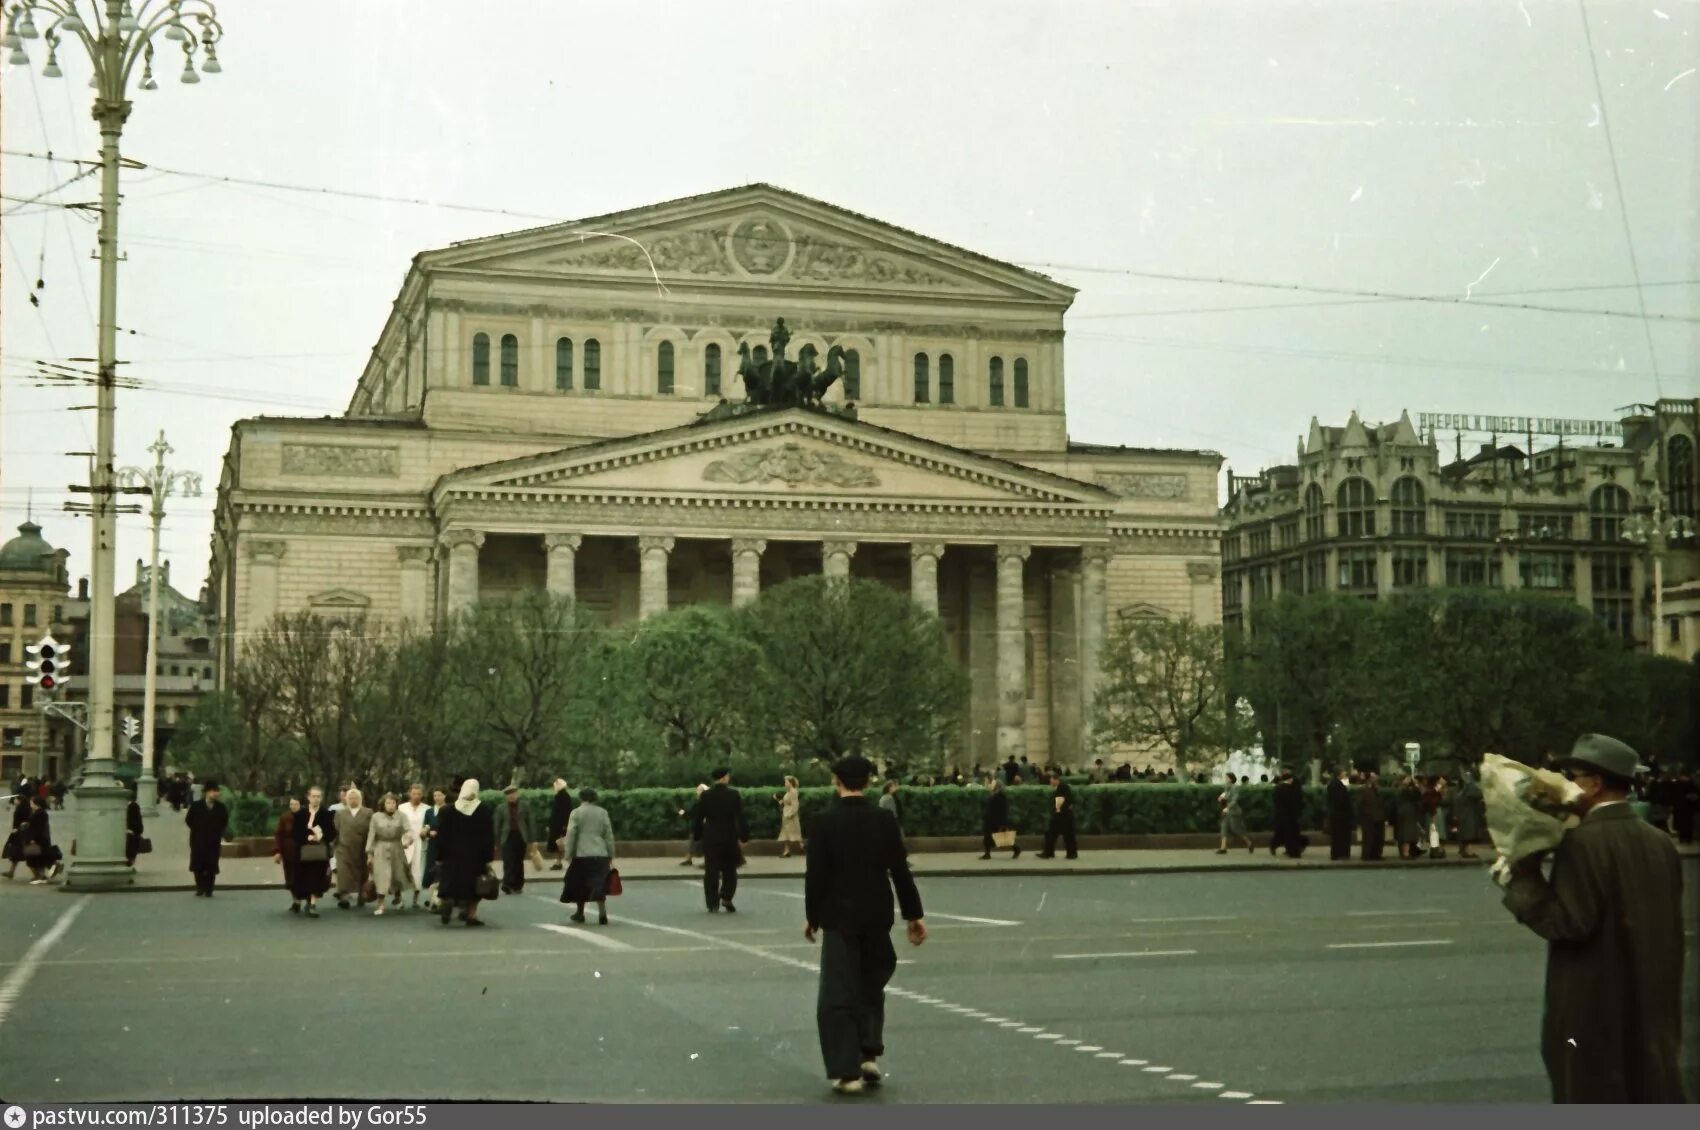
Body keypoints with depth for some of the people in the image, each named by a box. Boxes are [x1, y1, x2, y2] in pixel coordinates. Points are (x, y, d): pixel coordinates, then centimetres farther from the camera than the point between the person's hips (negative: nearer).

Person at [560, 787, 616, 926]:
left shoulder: (576, 813, -1)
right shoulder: (603, 812, 7)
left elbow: (571, 836, -6)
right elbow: (609, 836, 8)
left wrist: (568, 856, -2)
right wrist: (611, 856, 14)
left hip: (582, 854, -2)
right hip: (600, 854, 2)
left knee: (580, 884, 14)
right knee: (599, 886, 1)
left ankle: (580, 913, 24)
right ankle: (602, 914, -13)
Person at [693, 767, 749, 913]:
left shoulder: (705, 796, -2)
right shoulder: (733, 795, -8)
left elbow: (698, 817, 2)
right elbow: (740, 817, -9)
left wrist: (696, 834, 12)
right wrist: (744, 835, -3)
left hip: (710, 838, 1)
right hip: (729, 838, -1)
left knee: (711, 871, 4)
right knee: (730, 871, 13)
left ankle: (713, 903, 1)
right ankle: (726, 897, -4)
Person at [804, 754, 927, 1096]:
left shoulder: (825, 821, -9)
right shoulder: (885, 820, -2)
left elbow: (816, 874, -7)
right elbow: (900, 871, 1)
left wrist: (812, 916, 5)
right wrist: (913, 914, 9)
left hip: (839, 916, -3)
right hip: (876, 916, 3)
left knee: (838, 994, 0)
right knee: (871, 987, 21)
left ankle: (847, 1071, -4)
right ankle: (869, 1055, 16)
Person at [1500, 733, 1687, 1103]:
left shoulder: (1583, 842, -17)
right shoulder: (1660, 842, 6)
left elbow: (1570, 922, -20)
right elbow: (1668, 925, 11)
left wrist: (1522, 879, -12)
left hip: (1595, 1004, -7)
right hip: (1653, 1001, 7)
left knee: (1591, 1098, 3)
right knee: (1652, 1092, 14)